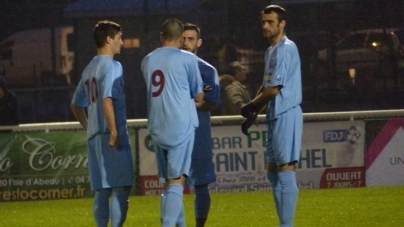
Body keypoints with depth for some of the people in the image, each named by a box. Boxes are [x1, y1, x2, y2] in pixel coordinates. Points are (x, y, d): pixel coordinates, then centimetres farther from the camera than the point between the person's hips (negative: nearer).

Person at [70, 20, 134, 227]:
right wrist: (114, 132, -20)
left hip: (94, 137, 8)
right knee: (121, 187, -9)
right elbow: (107, 100, -21)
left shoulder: (89, 69, 17)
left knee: (102, 190, 9)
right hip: (111, 136, -8)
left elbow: (76, 105, 25)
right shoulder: (111, 66, -9)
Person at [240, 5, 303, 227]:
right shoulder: (271, 51, 18)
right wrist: (253, 113, 10)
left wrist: (251, 107, -4)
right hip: (275, 116, 11)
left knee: (286, 169, -10)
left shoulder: (285, 49, -12)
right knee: (272, 170, 12)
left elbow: (274, 89, -16)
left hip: (286, 115, -11)